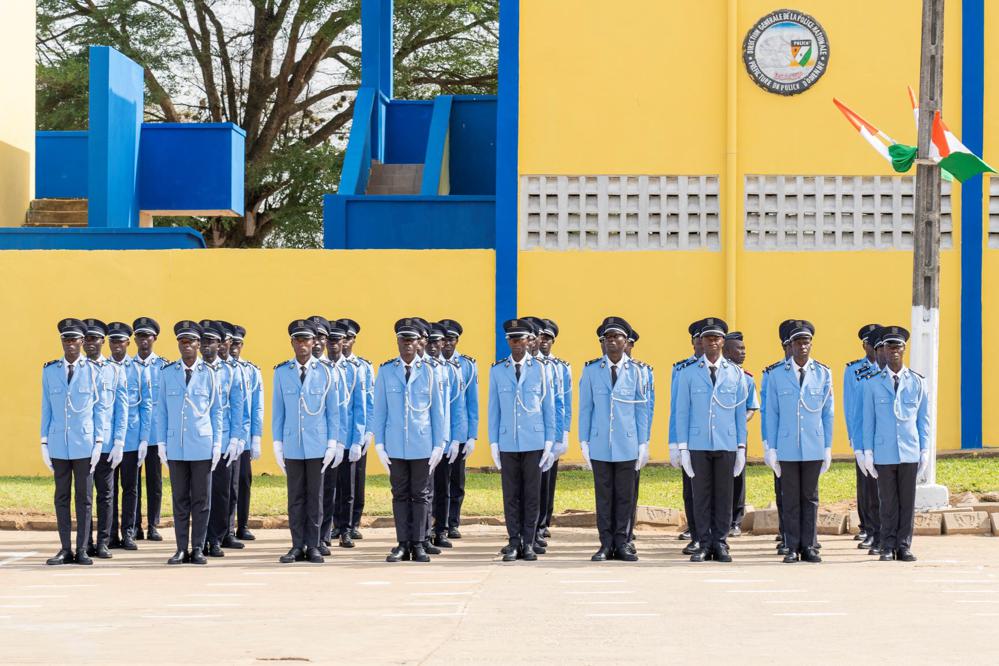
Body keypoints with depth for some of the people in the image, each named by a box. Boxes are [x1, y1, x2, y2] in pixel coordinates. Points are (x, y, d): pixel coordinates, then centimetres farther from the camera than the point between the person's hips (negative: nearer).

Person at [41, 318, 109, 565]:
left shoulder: (93, 371, 2)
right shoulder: (49, 370, 7)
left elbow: (100, 407, 3)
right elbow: (46, 408, 9)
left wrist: (99, 441, -2)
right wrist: (44, 443, 6)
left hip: (84, 443, -2)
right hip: (58, 444, 2)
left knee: (84, 498, 1)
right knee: (62, 498, 5)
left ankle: (82, 549, 6)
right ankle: (65, 549, 10)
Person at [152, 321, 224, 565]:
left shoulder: (208, 374, 2)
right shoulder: (167, 373, 5)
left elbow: (216, 411, 5)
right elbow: (160, 410, 8)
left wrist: (217, 444, 0)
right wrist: (161, 442, 2)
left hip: (202, 447, -1)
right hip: (176, 447, 1)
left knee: (201, 500, 2)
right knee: (180, 499, 5)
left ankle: (198, 549, 9)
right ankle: (182, 549, 10)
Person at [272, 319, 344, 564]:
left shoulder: (327, 372, 0)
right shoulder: (281, 372, 4)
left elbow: (333, 410, 3)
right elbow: (277, 410, 7)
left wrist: (332, 443, -2)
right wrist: (277, 445, 4)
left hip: (317, 446, -1)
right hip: (292, 446, 1)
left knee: (315, 497, 4)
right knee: (295, 497, 5)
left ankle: (312, 546, 10)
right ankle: (297, 546, 10)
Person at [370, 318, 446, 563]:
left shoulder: (428, 372, 2)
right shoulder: (386, 371, 3)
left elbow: (437, 411, 5)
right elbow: (379, 410, 5)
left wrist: (439, 444, 1)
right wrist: (379, 443, 0)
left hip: (422, 446, 0)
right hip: (395, 446, 0)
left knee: (421, 495, 4)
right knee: (400, 495, 6)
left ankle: (418, 544, 10)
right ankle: (403, 544, 10)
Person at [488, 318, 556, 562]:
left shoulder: (540, 369, 3)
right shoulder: (497, 371, 6)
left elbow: (549, 407, 5)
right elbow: (493, 409, 8)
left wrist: (549, 442, 0)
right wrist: (493, 443, 4)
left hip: (534, 442, -1)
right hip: (508, 442, 1)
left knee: (532, 495, 2)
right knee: (511, 495, 3)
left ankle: (528, 544, 8)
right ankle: (513, 543, 9)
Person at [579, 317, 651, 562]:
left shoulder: (635, 372, 4)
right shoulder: (591, 371, 4)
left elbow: (641, 410, 6)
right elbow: (585, 408, 6)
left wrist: (643, 444, 3)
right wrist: (584, 442, 2)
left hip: (627, 446, 0)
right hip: (600, 445, 0)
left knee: (625, 496, 4)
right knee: (603, 496, 3)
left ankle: (621, 544, 10)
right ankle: (606, 545, 8)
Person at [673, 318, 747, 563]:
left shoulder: (735, 373, 6)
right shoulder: (688, 373, 4)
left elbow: (741, 412, 8)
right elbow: (682, 412, 4)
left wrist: (742, 447, 4)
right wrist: (682, 448, -2)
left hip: (726, 445, 1)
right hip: (698, 445, -1)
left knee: (724, 496, 3)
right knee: (701, 496, 2)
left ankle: (721, 544, 9)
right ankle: (704, 545, 7)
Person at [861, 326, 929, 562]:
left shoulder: (917, 382, 6)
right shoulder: (872, 383, 4)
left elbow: (923, 419, 8)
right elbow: (868, 420, 6)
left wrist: (925, 451, 4)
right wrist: (867, 452, 1)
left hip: (910, 453, 1)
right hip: (884, 453, -1)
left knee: (907, 502, 2)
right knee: (888, 503, 2)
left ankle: (904, 546, 9)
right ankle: (888, 547, 9)